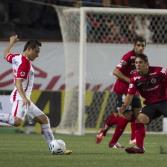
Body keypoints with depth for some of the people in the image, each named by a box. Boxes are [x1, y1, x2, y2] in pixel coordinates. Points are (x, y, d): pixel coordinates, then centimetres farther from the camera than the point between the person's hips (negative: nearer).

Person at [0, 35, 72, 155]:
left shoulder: (16, 57, 13)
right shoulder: (25, 63, -15)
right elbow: (18, 82, -24)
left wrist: (11, 43, 54)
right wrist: (24, 97, -36)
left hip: (23, 98, 11)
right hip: (20, 97, -11)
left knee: (44, 119, 11)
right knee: (17, 121, -34)